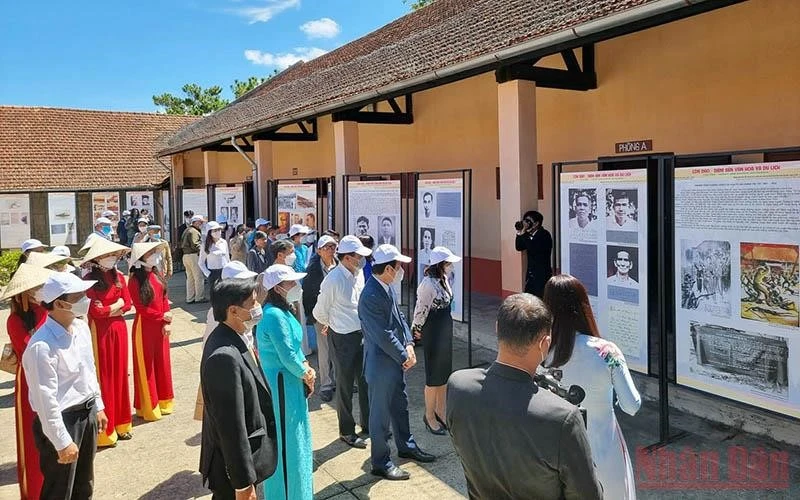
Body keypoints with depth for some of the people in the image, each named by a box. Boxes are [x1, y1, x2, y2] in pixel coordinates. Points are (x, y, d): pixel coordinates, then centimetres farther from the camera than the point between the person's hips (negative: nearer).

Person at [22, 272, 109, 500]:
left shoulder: (82, 327, 0)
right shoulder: (42, 346, -26)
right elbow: (45, 399, -23)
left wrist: (98, 406, 17)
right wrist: (63, 442, -19)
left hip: (87, 413, 7)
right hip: (60, 420, -7)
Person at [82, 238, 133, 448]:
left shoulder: (118, 277, 6)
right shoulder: (90, 279, -10)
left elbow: (127, 304, 4)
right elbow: (95, 311, -16)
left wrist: (108, 309, -10)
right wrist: (116, 304, -6)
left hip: (119, 329, 5)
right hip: (100, 331, -5)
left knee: (119, 375, 12)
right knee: (103, 377, 1)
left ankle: (120, 423, 24)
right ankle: (104, 429, 10)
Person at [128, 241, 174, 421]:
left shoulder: (157, 276, 5)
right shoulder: (135, 280, -14)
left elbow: (165, 300, 5)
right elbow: (141, 308, -16)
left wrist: (167, 323, -4)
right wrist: (162, 316, -10)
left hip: (161, 326, 6)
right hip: (145, 327, -6)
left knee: (162, 363, 14)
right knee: (146, 366, 5)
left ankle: (162, 401, 28)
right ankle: (148, 407, 16)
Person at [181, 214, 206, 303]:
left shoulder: (186, 231, 19)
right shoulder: (194, 231, -12)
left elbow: (182, 244, 20)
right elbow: (195, 245, -20)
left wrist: (184, 251, 15)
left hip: (185, 255, 10)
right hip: (193, 255, -10)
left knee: (190, 277, 13)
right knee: (198, 277, -3)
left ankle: (189, 298, 16)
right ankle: (199, 297, -1)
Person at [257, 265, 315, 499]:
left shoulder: (283, 311, 7)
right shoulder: (275, 316, -24)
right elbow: (287, 356, -24)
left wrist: (306, 367, -3)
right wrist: (306, 373, -7)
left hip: (290, 383, 10)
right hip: (282, 385, -10)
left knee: (295, 439, 22)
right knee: (285, 442, 4)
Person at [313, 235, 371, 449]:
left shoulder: (359, 273, 0)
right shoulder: (333, 281, -21)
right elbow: (319, 312, -8)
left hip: (362, 333, 7)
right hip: (343, 337, -7)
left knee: (366, 380, 18)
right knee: (345, 385, 8)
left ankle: (368, 424, 35)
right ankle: (346, 431, 25)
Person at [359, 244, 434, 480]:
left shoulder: (388, 287, 1)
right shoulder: (371, 296, -28)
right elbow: (383, 335, -26)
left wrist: (409, 344, -3)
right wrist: (404, 356, -15)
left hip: (396, 360, 9)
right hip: (381, 364, -9)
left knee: (400, 405, 24)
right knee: (381, 413, 7)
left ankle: (406, 446, 44)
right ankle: (380, 463, 23)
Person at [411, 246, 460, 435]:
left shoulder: (444, 279, 3)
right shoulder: (428, 283, -23)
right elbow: (421, 310, -16)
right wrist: (417, 330, -4)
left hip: (446, 331, 8)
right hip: (433, 334, -8)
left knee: (445, 374, 17)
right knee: (434, 376, 5)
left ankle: (440, 413, 31)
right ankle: (429, 416, 22)